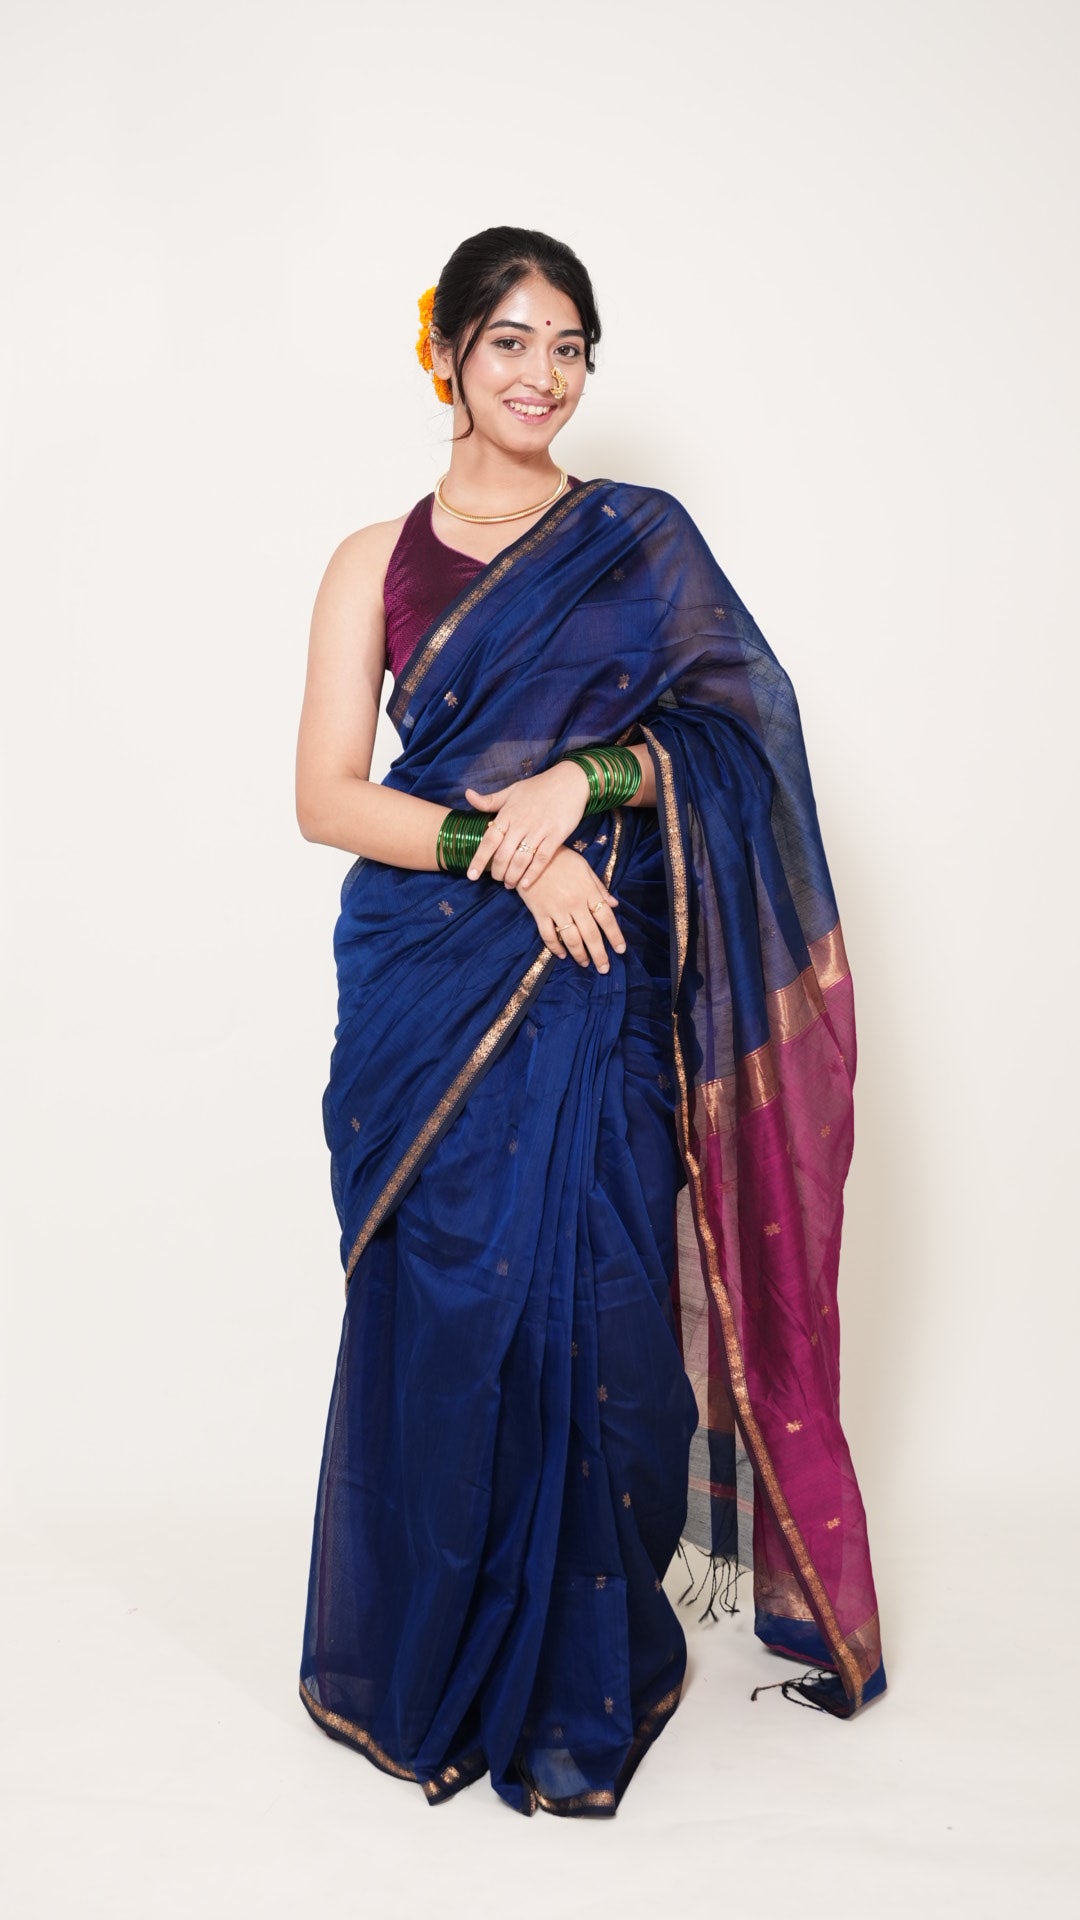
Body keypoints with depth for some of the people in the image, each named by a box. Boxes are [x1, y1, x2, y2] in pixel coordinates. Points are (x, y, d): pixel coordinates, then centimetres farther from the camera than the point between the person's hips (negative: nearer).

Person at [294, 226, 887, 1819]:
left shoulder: (641, 542, 10)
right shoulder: (376, 563, 9)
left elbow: (745, 731, 2)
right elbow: (325, 796, 0)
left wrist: (589, 776, -15)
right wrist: (502, 841, -14)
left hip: (596, 989, 0)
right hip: (429, 987, 0)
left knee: (590, 1311, -2)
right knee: (443, 1312, 2)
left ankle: (580, 1686, 16)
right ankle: (433, 1661, 24)